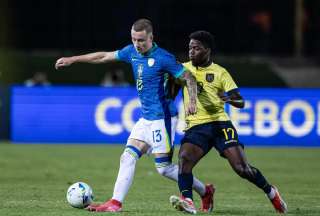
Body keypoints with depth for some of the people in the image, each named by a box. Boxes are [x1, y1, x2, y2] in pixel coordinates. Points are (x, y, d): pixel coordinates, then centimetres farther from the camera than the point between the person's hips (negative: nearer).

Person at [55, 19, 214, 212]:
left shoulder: (163, 58, -15)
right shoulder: (132, 52, 6)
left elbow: (189, 78, -13)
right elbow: (104, 57, 17)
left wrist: (192, 101, -29)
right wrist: (72, 59, 19)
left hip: (162, 118, -8)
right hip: (146, 119, 8)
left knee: (164, 167, -6)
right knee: (128, 157, -2)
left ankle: (205, 192, 9)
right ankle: (116, 203, -4)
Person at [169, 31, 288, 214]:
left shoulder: (220, 73, 5)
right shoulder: (184, 69, 11)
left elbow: (241, 102, 1)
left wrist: (230, 99, -21)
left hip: (220, 123, -2)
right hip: (196, 126, 2)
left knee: (242, 167, -8)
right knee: (184, 157, -28)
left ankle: (271, 192, 15)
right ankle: (187, 201, -32)